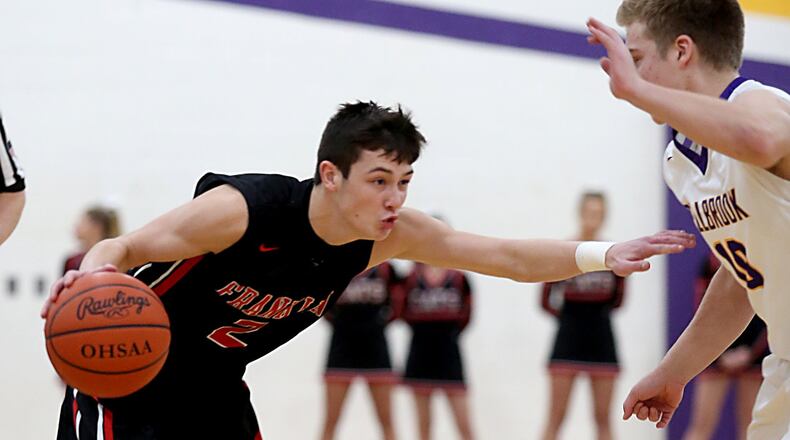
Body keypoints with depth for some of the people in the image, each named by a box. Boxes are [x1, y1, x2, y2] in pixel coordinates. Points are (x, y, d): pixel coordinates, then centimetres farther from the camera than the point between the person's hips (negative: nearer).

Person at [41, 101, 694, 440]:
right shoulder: (244, 209, -31)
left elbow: (506, 256, -11)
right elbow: (122, 249, -26)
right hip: (127, 378, -6)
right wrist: (91, 275, -50)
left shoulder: (390, 234, -13)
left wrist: (602, 255, -25)